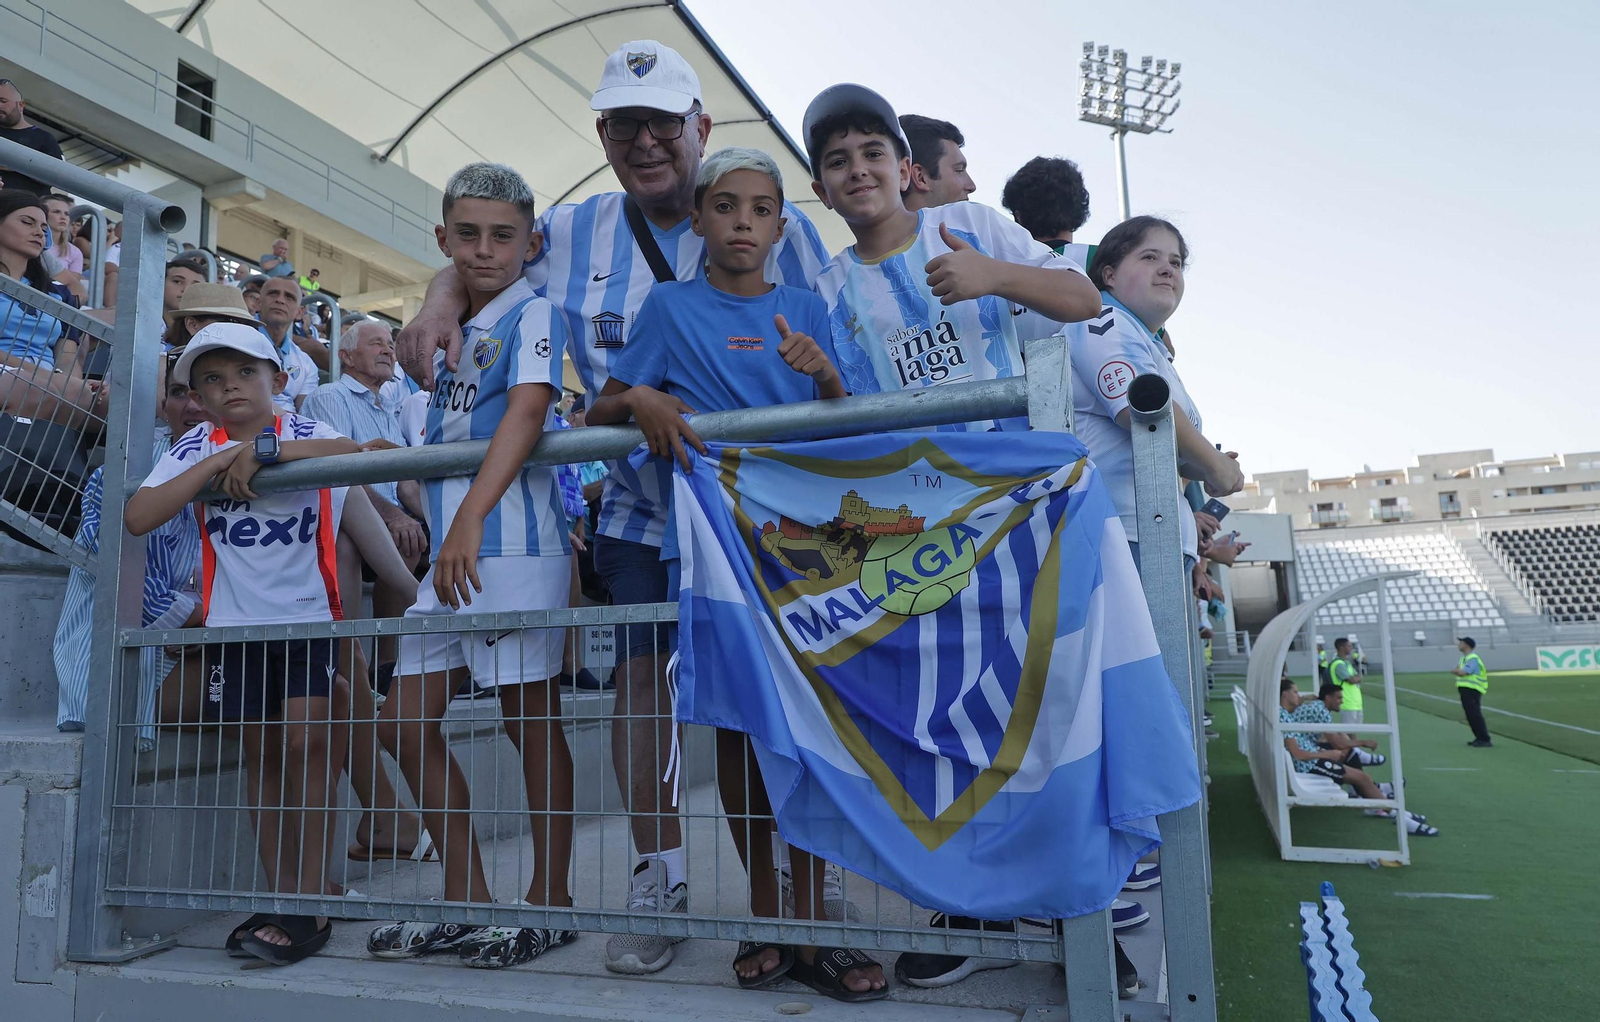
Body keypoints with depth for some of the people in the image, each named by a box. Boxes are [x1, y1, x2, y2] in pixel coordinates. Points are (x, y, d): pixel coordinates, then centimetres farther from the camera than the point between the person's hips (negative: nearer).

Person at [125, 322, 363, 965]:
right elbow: (138, 516, -13)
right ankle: (279, 899, 15)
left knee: (308, 744, -11)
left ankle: (310, 905, -5)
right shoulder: (196, 447, 1)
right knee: (262, 756, 7)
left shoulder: (304, 433, -4)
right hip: (235, 624, 3)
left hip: (312, 619, -3)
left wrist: (266, 449, -25)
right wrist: (222, 457, -18)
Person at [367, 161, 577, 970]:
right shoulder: (458, 334, 20)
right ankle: (466, 899, 22)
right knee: (405, 721, 10)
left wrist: (471, 517, -28)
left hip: (514, 544, -9)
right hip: (451, 549, 9)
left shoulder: (533, 312, -3)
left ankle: (549, 901, 15)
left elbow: (526, 411, -20)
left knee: (531, 721, 0)